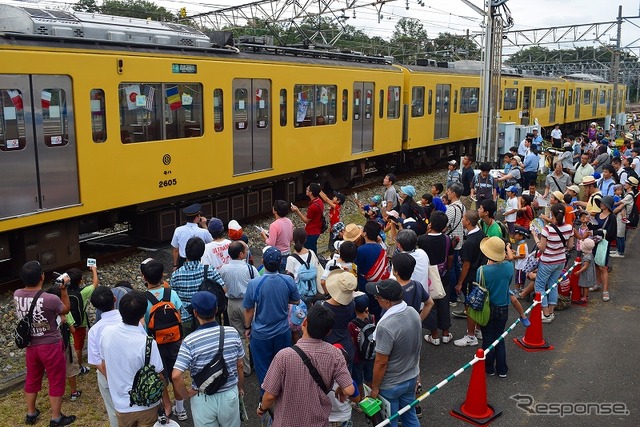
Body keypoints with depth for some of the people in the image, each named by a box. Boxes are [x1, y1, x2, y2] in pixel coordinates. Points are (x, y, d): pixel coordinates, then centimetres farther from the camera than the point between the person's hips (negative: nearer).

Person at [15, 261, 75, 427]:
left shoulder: (17, 295, -11)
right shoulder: (50, 299, -29)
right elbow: (66, 309, -7)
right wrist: (64, 289, -3)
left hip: (30, 345, 6)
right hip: (51, 346, -6)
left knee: (32, 379, 24)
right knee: (56, 381, 12)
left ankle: (31, 414, 41)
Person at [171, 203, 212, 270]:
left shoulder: (178, 231, -8)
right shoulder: (203, 232, -16)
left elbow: (175, 250, 2)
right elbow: (211, 241, 6)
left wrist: (175, 265, 16)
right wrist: (204, 226, 3)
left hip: (183, 262, 3)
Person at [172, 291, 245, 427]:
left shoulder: (190, 341, -20)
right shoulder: (232, 333, -12)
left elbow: (176, 376, -26)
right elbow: (240, 365, -1)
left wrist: (186, 394, -8)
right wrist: (240, 387, 15)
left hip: (203, 399, -2)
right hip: (230, 395, 2)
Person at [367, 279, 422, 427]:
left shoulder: (386, 326, -34)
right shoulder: (413, 313, -10)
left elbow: (381, 362, -24)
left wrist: (374, 387, -9)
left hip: (391, 385, -6)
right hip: (411, 377, 6)